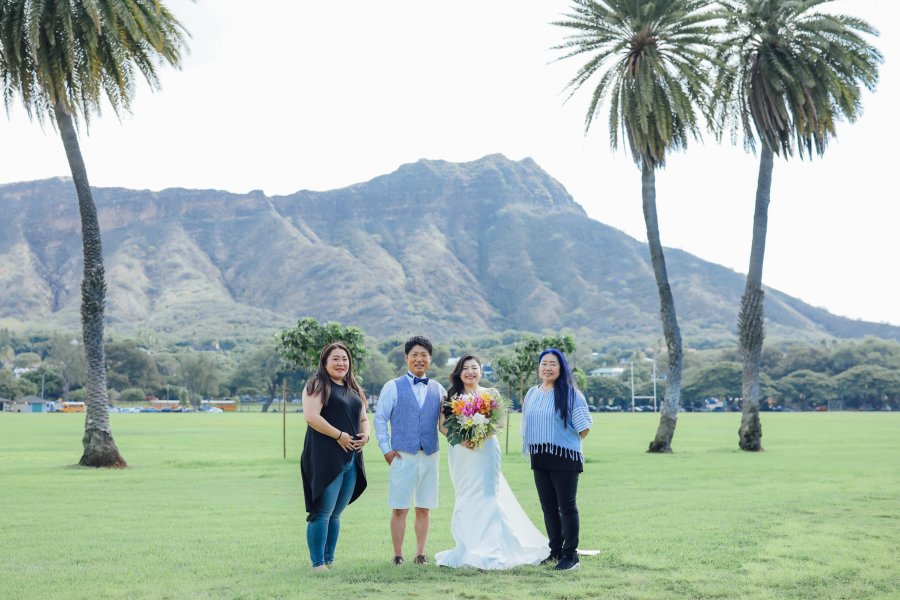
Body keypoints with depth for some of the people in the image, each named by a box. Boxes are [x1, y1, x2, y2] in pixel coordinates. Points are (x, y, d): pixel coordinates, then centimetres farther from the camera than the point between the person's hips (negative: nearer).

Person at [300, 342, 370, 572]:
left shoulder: (353, 389, 20)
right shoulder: (318, 385, -4)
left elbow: (363, 418, 25)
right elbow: (311, 416, -15)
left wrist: (365, 434, 3)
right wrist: (339, 436, -15)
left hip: (351, 459, 7)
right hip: (325, 458, -7)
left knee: (336, 513, 11)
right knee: (322, 512, -8)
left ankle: (329, 560, 17)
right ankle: (318, 563, -4)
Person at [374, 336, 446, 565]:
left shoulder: (438, 389, 11)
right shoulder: (393, 387, 3)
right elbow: (380, 419, 2)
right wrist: (386, 449, -3)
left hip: (430, 455, 3)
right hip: (402, 455, -3)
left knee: (424, 508, 7)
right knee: (399, 509, -1)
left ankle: (420, 554, 15)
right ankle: (398, 555, 6)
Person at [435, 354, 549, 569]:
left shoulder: (491, 394, 5)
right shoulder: (451, 396, 9)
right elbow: (443, 424, 2)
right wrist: (460, 439, -15)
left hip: (485, 450, -2)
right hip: (460, 453, 2)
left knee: (485, 496, -8)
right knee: (465, 500, 5)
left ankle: (487, 550, -6)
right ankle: (469, 548, 11)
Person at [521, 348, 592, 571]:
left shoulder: (570, 393, -6)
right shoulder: (532, 394, 12)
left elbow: (584, 426, -8)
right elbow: (527, 426, 21)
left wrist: (566, 443, -1)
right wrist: (538, 445, 12)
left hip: (564, 457, -6)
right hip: (539, 458, 6)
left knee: (567, 506, -3)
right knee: (548, 506, 10)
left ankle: (570, 553, 2)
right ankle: (555, 550, 19)